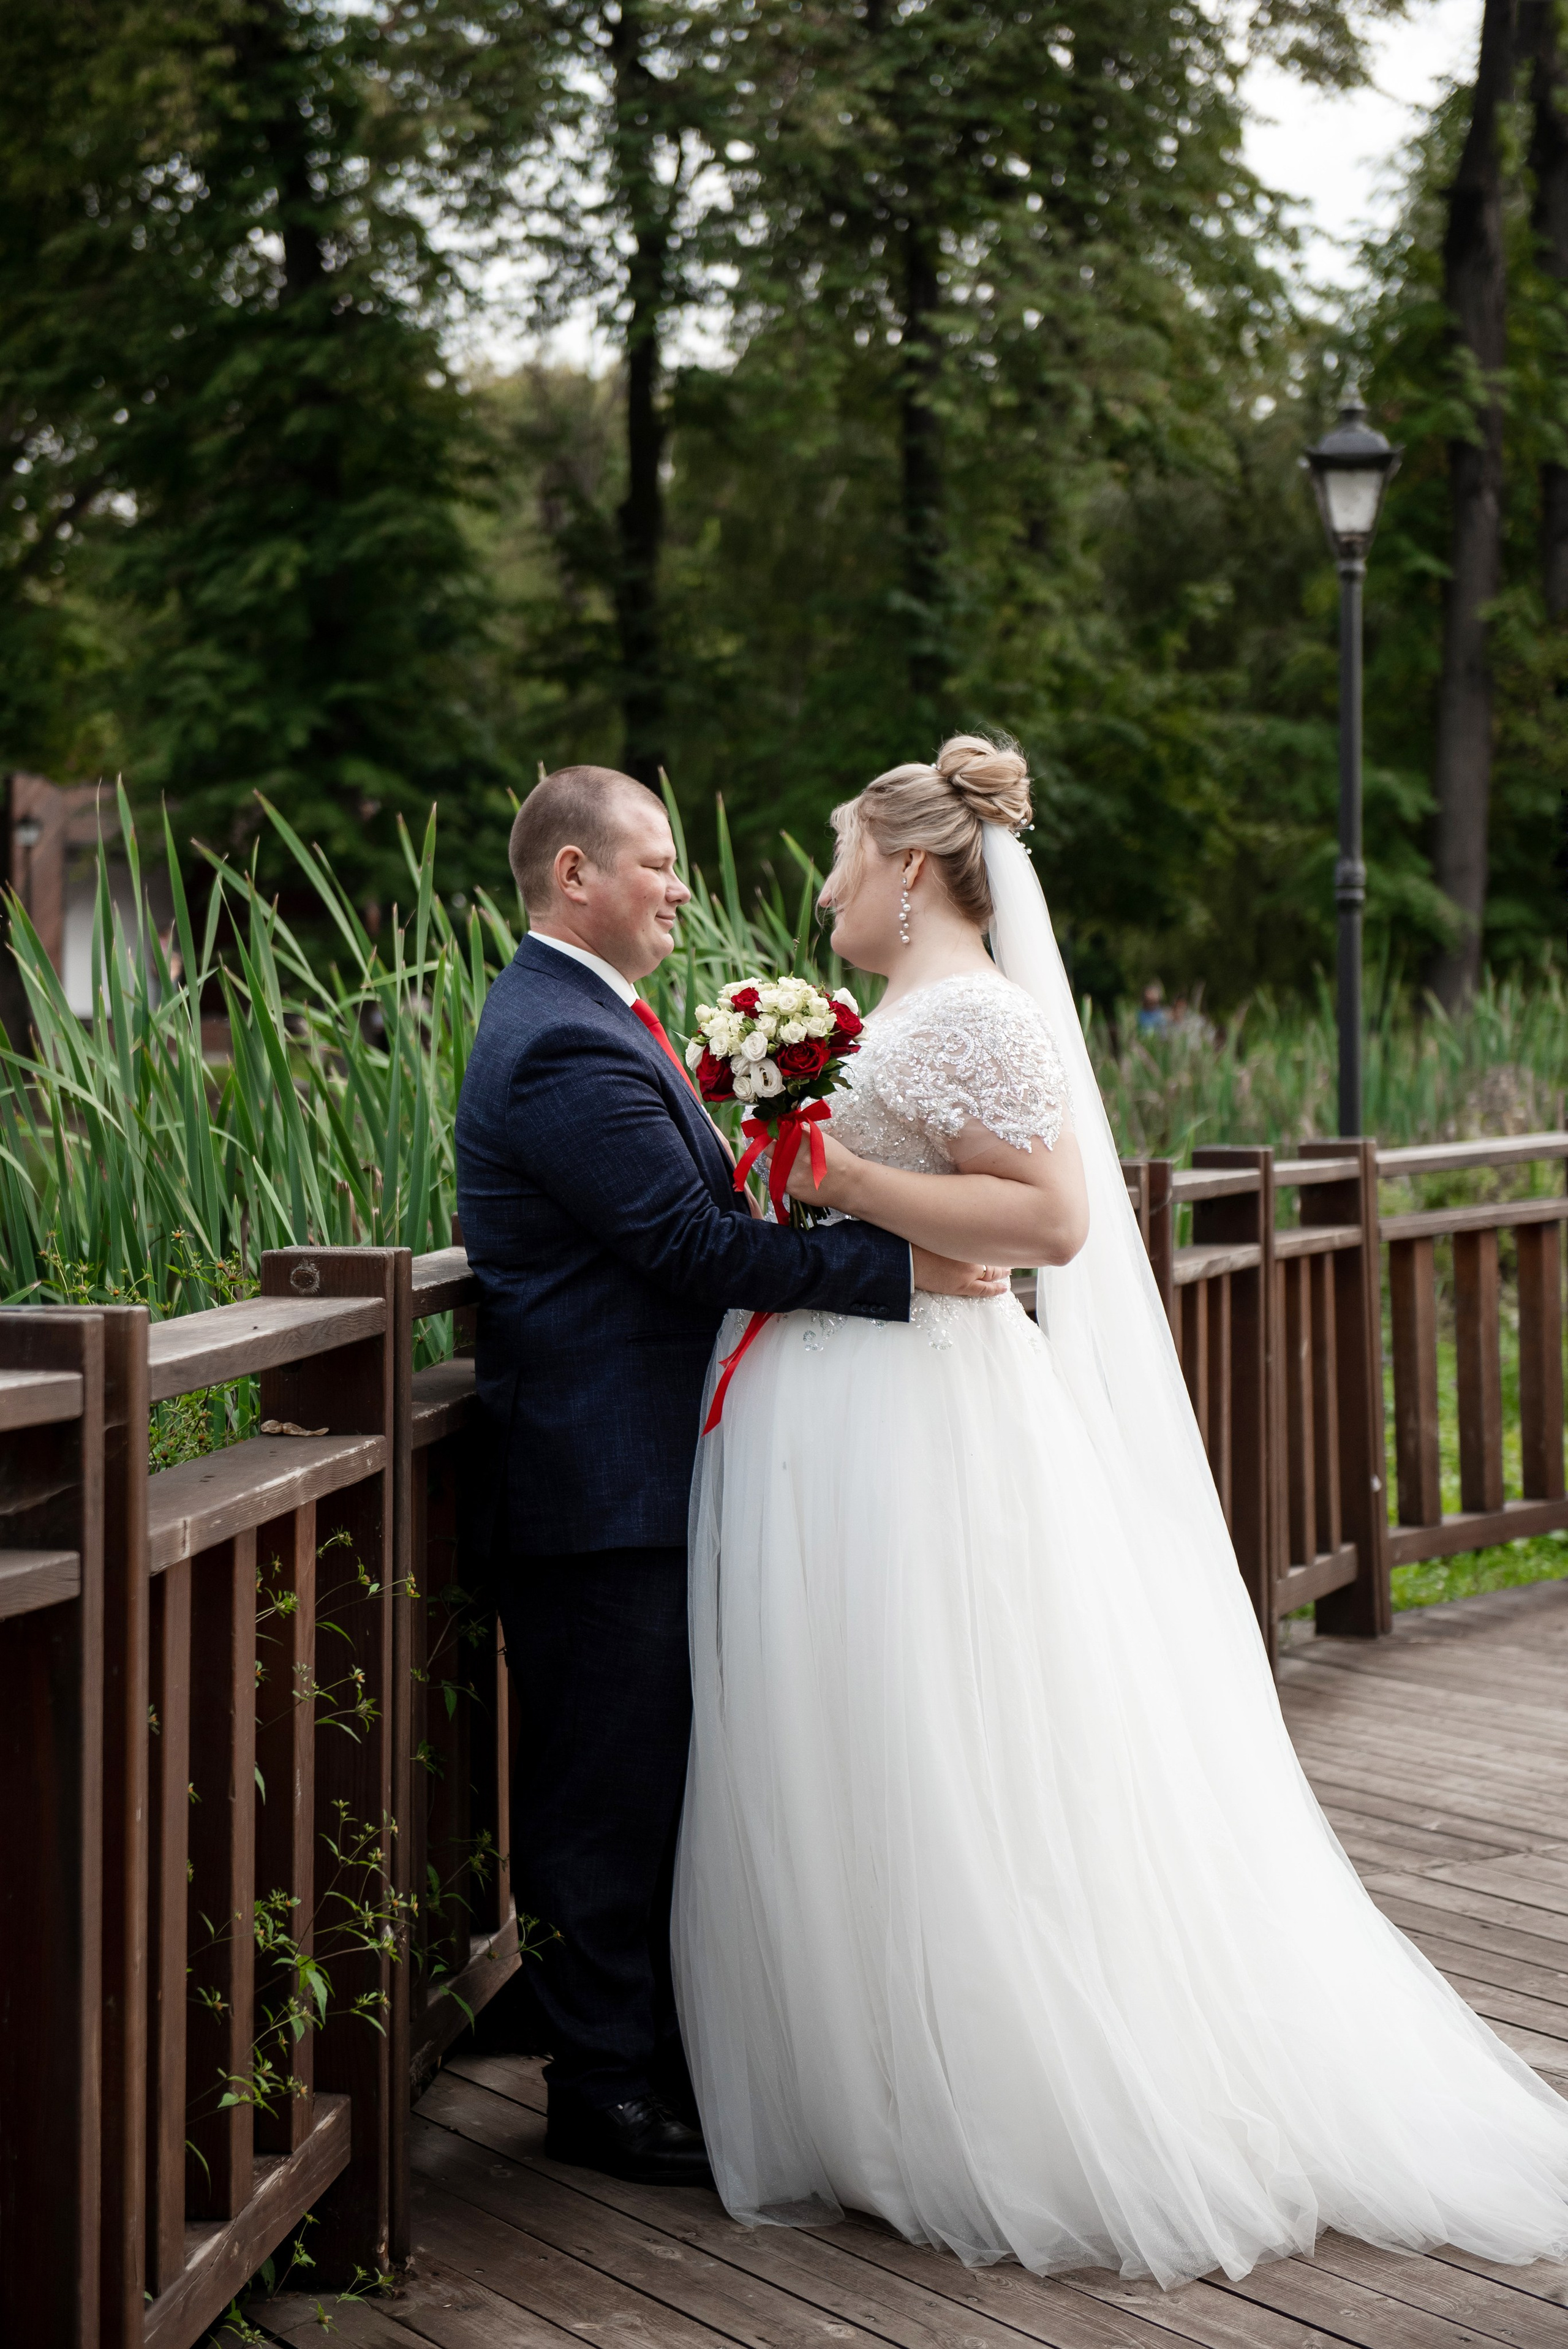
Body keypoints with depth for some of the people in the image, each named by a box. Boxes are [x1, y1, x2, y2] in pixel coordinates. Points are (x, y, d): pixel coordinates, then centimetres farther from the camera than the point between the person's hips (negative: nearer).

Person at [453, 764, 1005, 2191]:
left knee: (652, 1776, 17)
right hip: (605, 1485, -11)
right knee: (616, 1785, -1)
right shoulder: (567, 1049, -19)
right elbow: (696, 1246, -24)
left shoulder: (578, 1020, 16)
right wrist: (902, 1265, -23)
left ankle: (654, 2048, 28)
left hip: (633, 1472, 11)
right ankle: (606, 2090, 10)